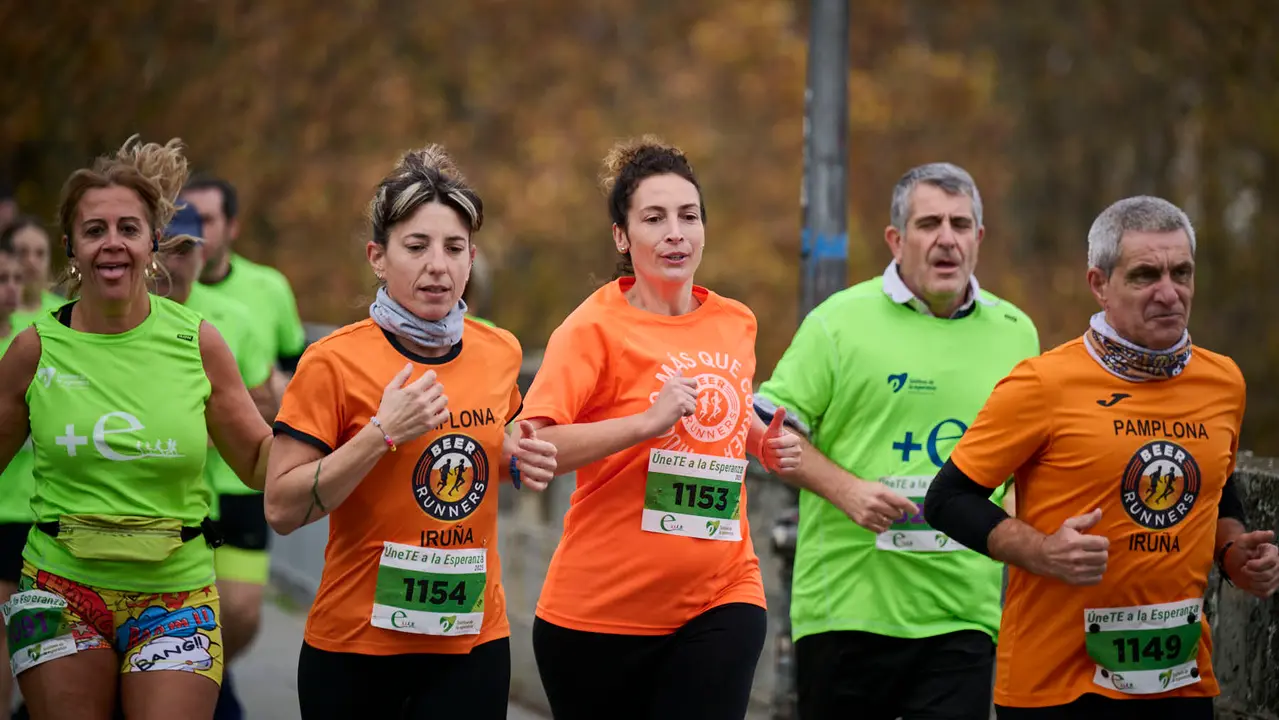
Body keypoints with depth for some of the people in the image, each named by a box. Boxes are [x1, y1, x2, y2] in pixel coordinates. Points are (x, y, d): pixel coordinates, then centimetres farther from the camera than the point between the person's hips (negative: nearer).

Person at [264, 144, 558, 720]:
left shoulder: (500, 353, 3)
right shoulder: (334, 362, -11)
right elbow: (282, 509, -15)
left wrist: (516, 462, 1)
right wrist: (382, 432, -22)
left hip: (473, 644, 3)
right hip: (355, 649, -3)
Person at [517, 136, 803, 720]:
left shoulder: (736, 323, 8)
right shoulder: (595, 328, -9)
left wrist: (763, 441, 8)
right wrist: (647, 421, -28)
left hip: (721, 600, 3)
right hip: (600, 604, -3)